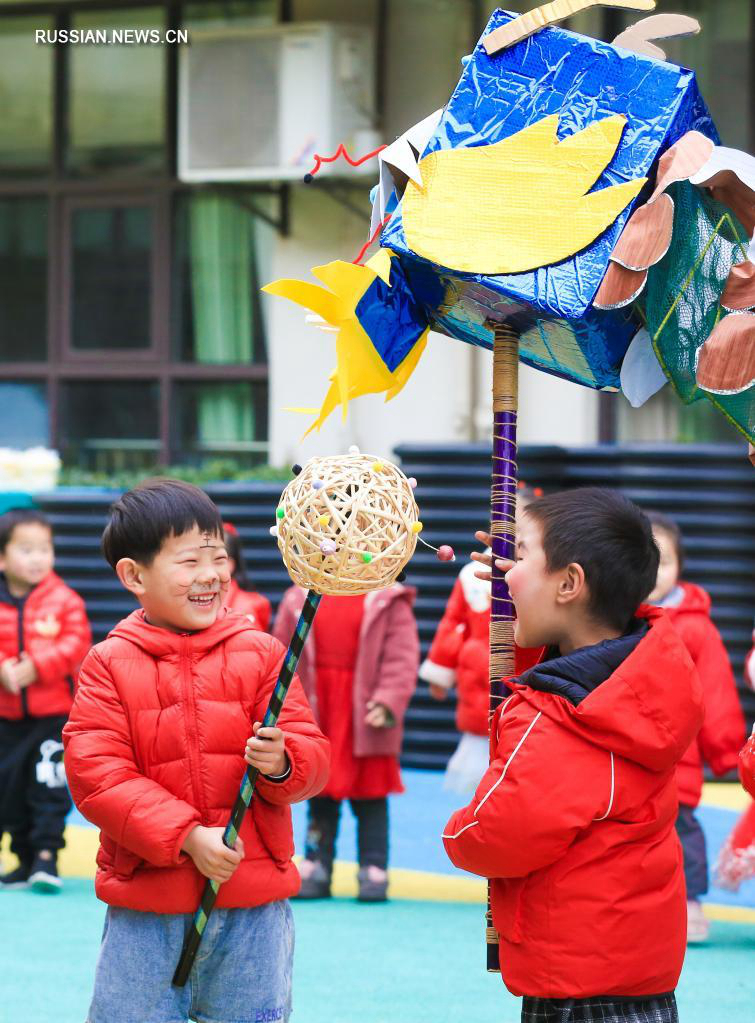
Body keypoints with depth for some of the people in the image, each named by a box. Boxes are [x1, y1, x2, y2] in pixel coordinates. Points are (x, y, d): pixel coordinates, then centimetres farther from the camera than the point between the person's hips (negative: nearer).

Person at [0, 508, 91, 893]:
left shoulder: (65, 600, -4)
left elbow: (76, 644, -12)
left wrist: (37, 667, -22)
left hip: (53, 715, -3)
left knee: (49, 785, -10)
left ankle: (47, 855, -4)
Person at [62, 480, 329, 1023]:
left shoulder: (260, 653, 2)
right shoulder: (109, 666, -2)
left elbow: (312, 753, 1)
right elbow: (96, 774, -10)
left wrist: (281, 762, -24)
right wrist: (187, 836, -18)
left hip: (253, 905, 1)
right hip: (145, 903, -1)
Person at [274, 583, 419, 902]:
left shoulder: (389, 601, -3)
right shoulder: (300, 599, 5)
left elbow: (402, 656, -8)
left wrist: (388, 702, -18)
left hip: (364, 718, -2)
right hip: (316, 714, 3)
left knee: (370, 797, 3)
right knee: (320, 798, 10)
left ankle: (374, 870, 11)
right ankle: (316, 867, 17)